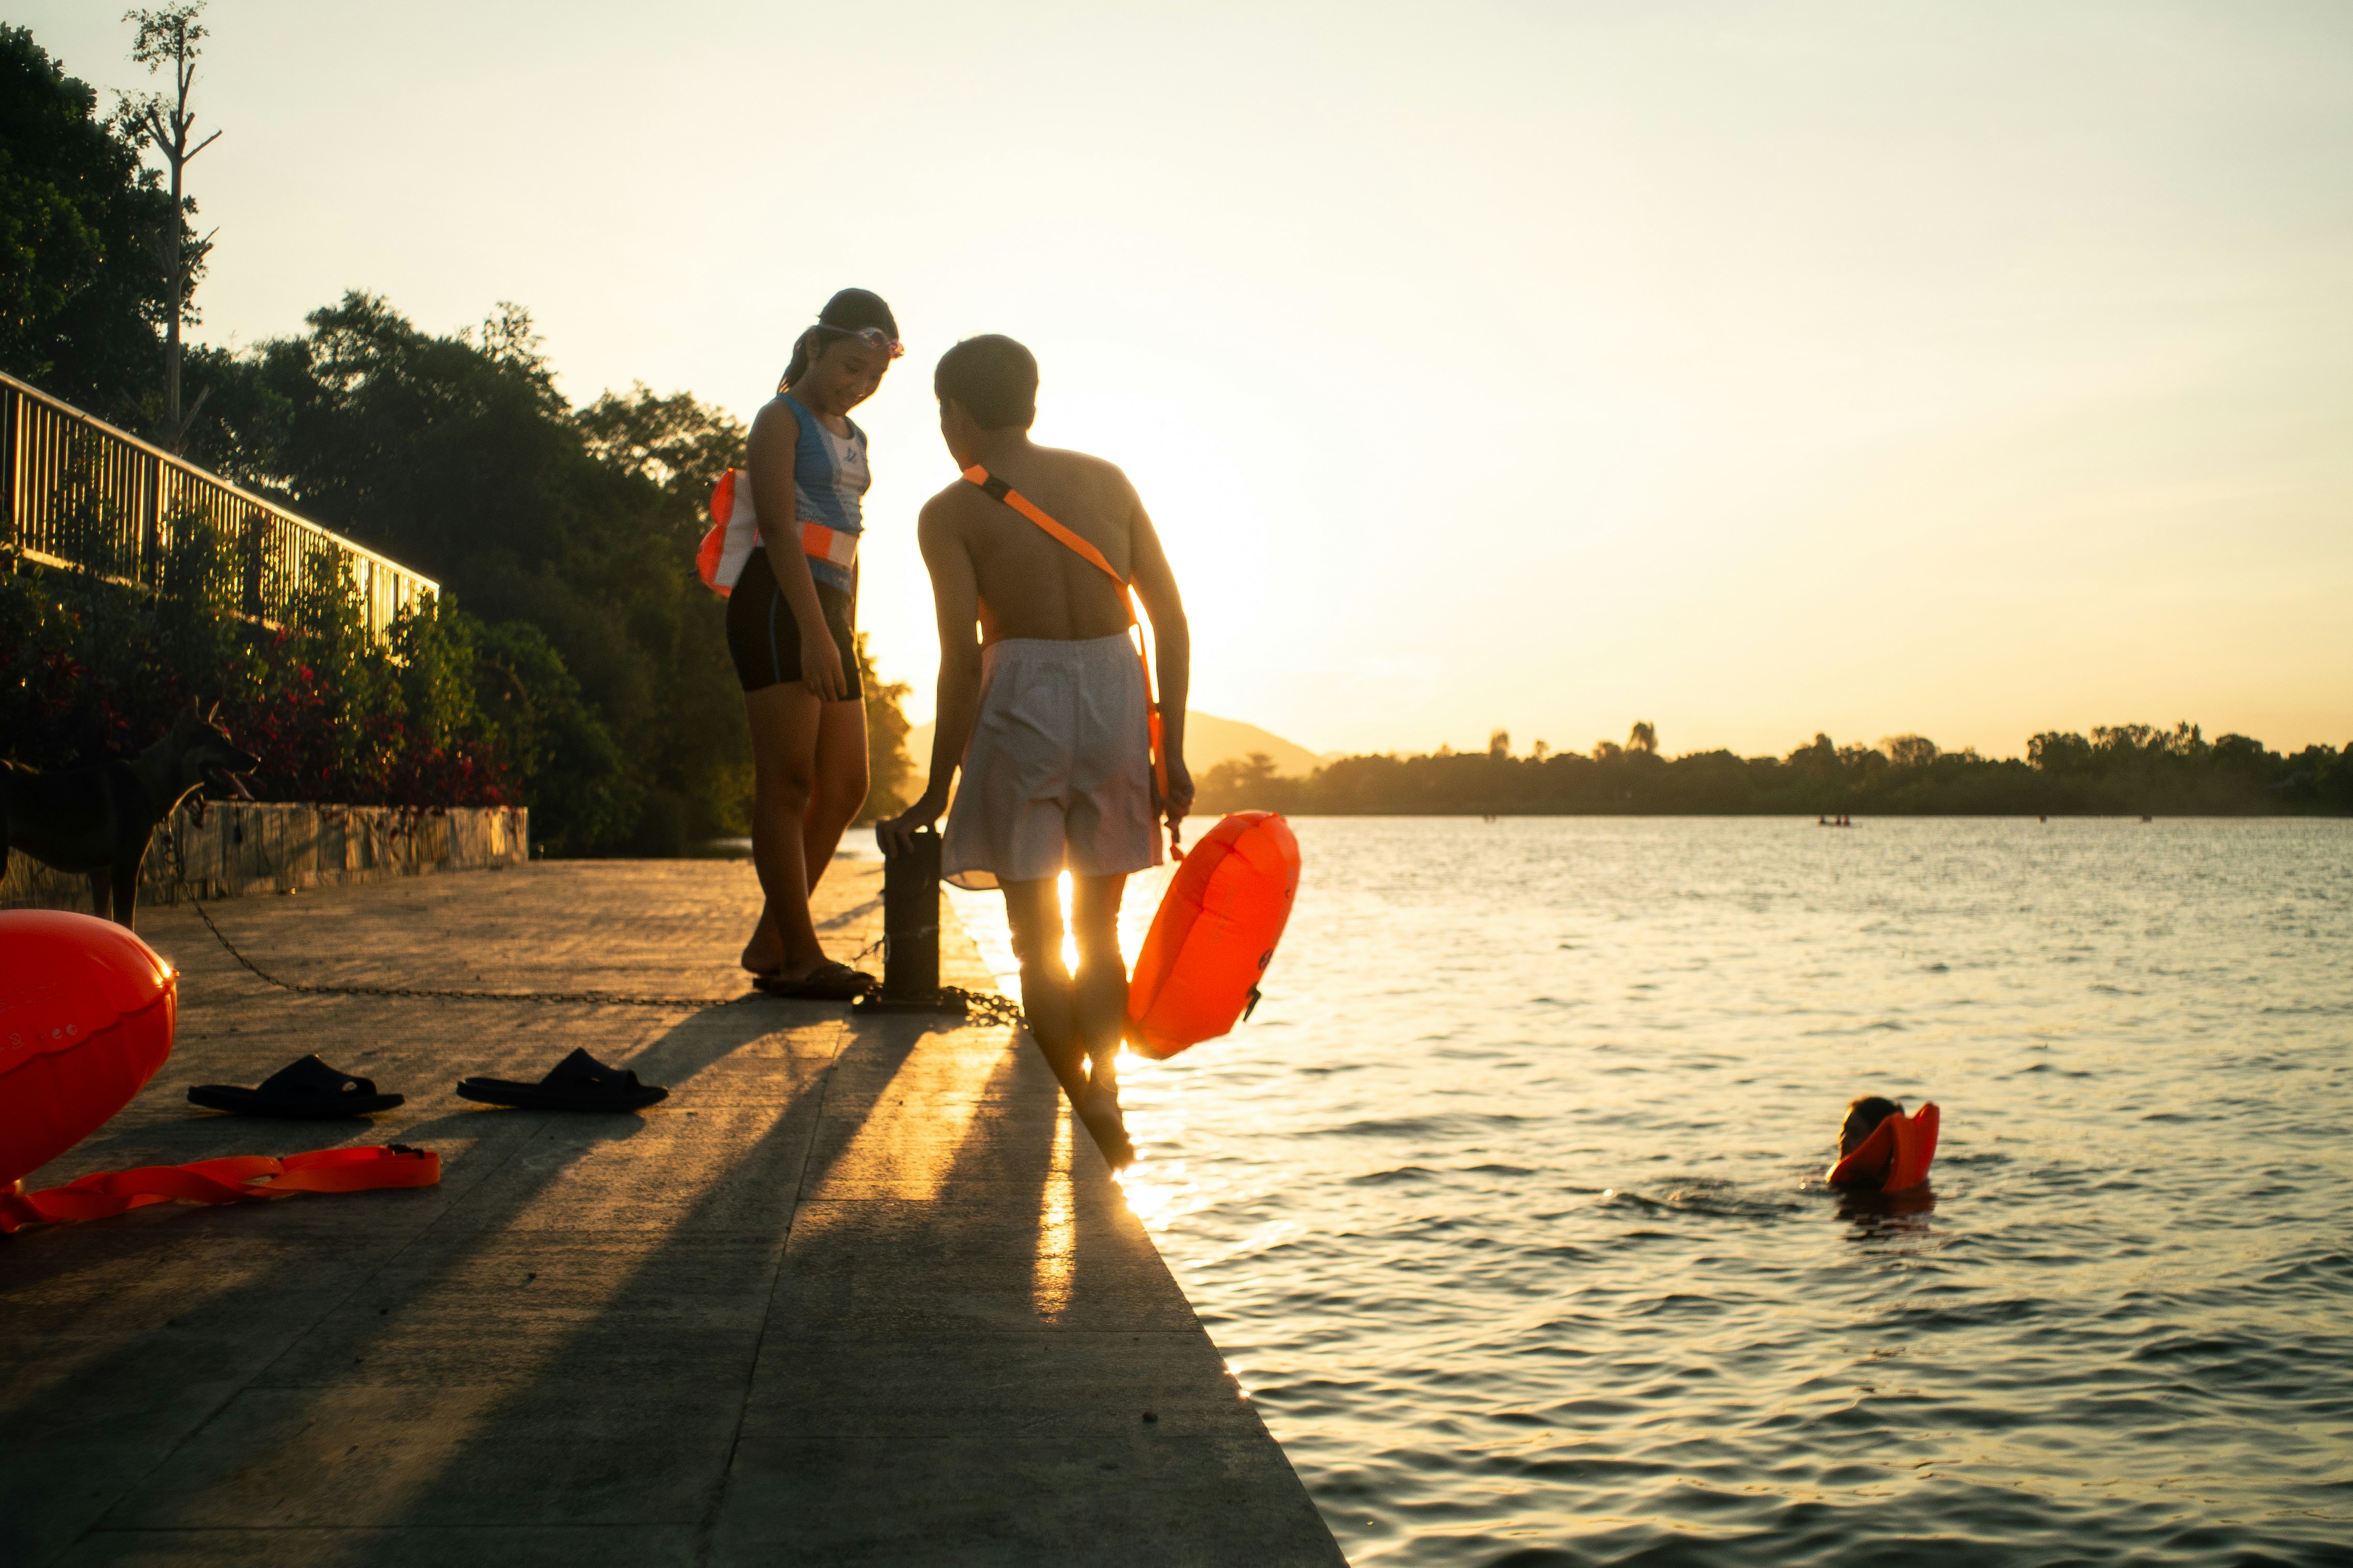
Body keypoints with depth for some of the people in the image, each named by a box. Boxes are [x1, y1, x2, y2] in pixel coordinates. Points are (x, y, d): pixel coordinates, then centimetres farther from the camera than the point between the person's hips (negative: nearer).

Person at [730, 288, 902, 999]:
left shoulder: (853, 438, 23)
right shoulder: (782, 420, -1)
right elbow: (779, 528, -13)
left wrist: (844, 635, 17)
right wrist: (814, 631, -22)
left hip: (828, 610, 9)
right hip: (779, 605, -8)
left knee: (845, 786, 5)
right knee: (788, 781, -8)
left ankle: (770, 943, 12)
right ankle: (799, 954, -6)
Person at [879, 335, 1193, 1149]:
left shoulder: (949, 514, -2)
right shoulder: (1106, 480, 8)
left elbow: (963, 656, -11)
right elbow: (1171, 618, 3)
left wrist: (937, 791, -5)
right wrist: (1172, 752, 5)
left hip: (1021, 702, -3)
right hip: (1117, 700, 4)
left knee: (1038, 938, 8)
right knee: (1098, 930, 17)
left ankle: (1076, 1110, 4)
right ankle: (1105, 1104, 11)